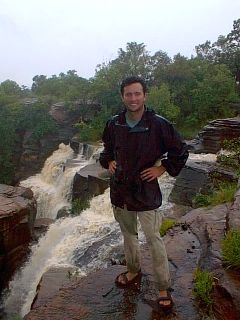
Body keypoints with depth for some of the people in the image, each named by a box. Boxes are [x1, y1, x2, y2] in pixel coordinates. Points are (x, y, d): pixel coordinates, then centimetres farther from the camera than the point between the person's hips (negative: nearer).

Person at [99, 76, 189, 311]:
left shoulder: (158, 124, -14)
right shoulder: (113, 124, -2)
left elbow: (181, 152, -3)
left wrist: (161, 169, -9)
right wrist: (108, 162, 2)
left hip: (146, 190, -4)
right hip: (120, 188, 5)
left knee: (153, 239, 2)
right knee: (128, 233, 21)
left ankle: (163, 288, 22)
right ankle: (133, 271, 45)